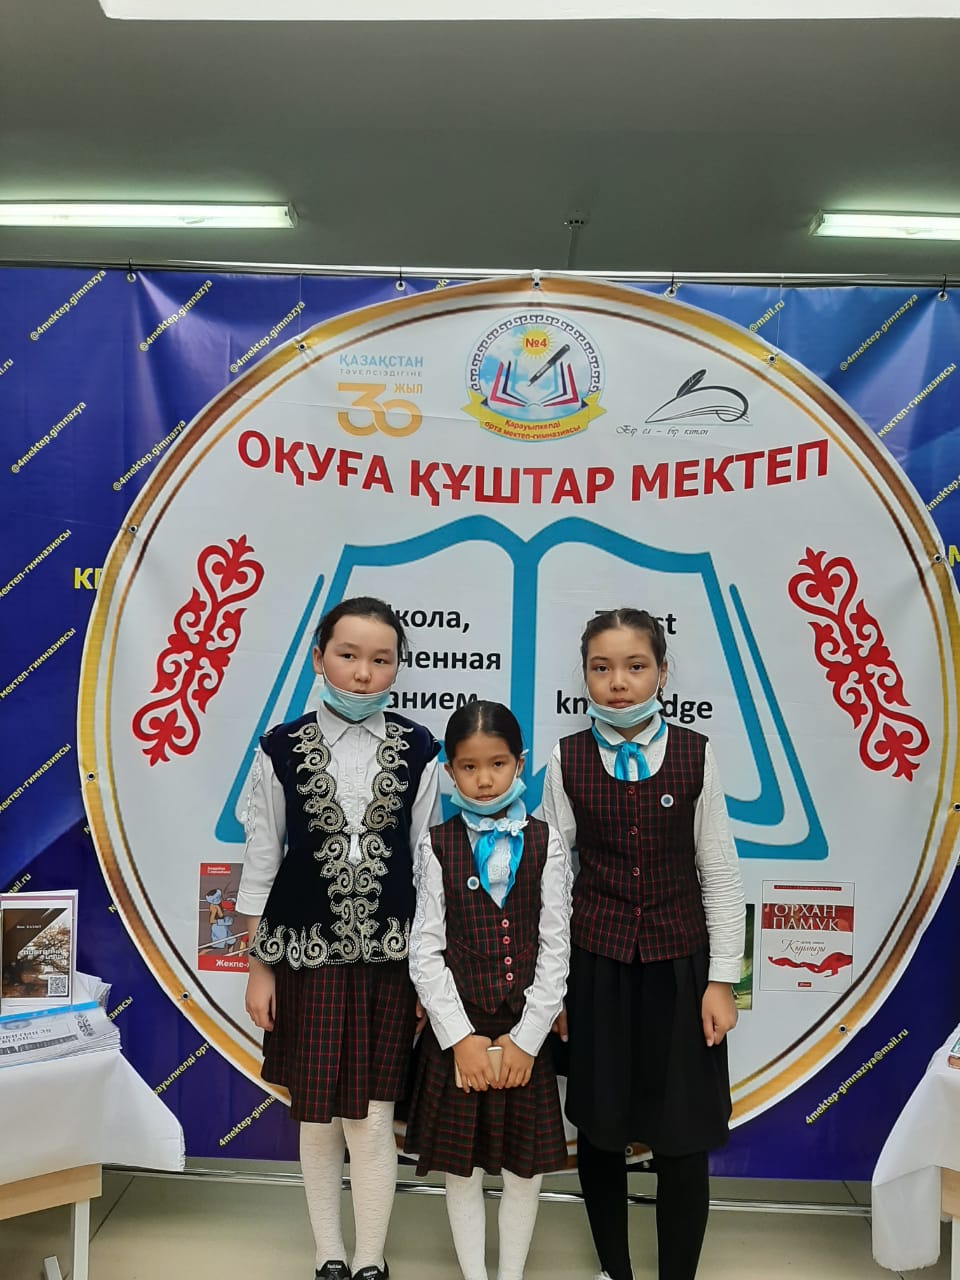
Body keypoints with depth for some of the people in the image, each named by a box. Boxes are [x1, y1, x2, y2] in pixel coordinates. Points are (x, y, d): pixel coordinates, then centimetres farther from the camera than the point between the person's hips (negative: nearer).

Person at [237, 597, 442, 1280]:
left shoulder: (418, 752, -3)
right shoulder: (283, 750, -4)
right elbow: (261, 860, 1)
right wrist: (260, 965, 2)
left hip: (389, 957, 0)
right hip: (307, 956, 1)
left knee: (371, 1122, 7)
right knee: (318, 1119, 13)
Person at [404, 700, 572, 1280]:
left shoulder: (544, 844, -3)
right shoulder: (438, 846, -3)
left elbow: (555, 947, -5)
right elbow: (426, 950, -6)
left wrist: (526, 1038, -10)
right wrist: (461, 1037, -12)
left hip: (525, 1032, 0)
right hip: (459, 1032, 0)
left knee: (526, 1167, 12)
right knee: (462, 1168, 11)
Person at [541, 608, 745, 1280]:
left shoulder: (696, 756, -5)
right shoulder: (567, 759, -3)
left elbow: (719, 873, -1)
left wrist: (722, 979, -2)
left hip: (680, 963, -1)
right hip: (596, 963, 1)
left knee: (683, 1134, 4)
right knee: (599, 1124, 13)